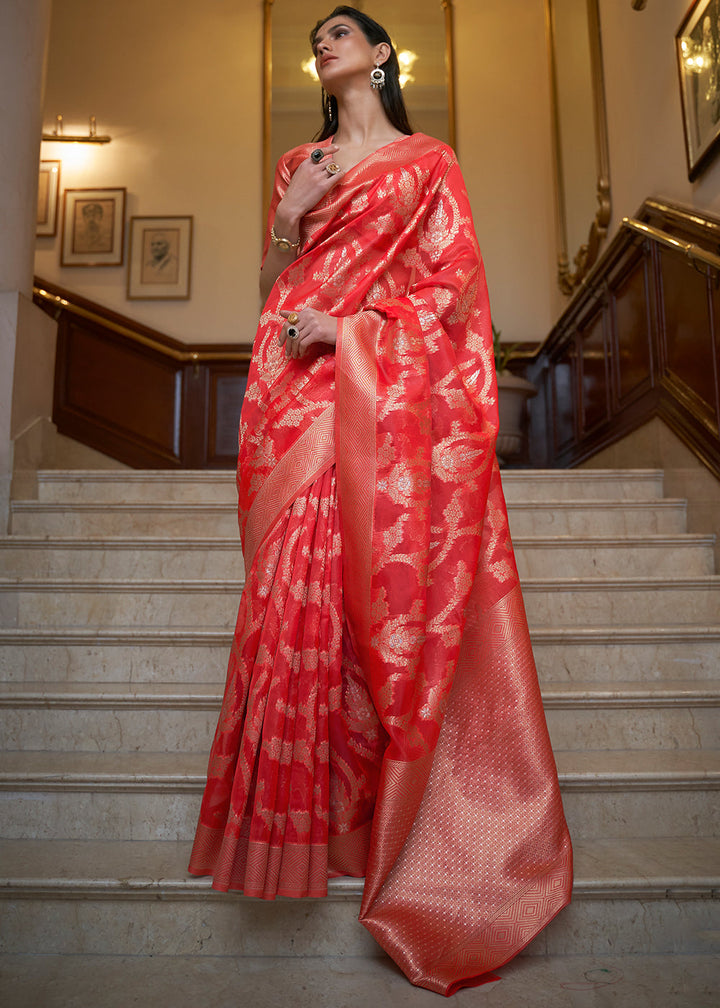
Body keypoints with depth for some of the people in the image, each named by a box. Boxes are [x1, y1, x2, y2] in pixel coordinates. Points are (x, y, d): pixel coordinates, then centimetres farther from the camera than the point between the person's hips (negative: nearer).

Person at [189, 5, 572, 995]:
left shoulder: (429, 161, 15)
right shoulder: (297, 164, 25)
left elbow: (454, 283, 3)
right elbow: (272, 285, 21)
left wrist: (348, 326, -8)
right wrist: (290, 219, 2)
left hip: (394, 390, -2)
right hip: (301, 397, 3)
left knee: (393, 589, -8)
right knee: (299, 583, -7)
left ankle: (389, 816, 5)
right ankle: (303, 811, 4)